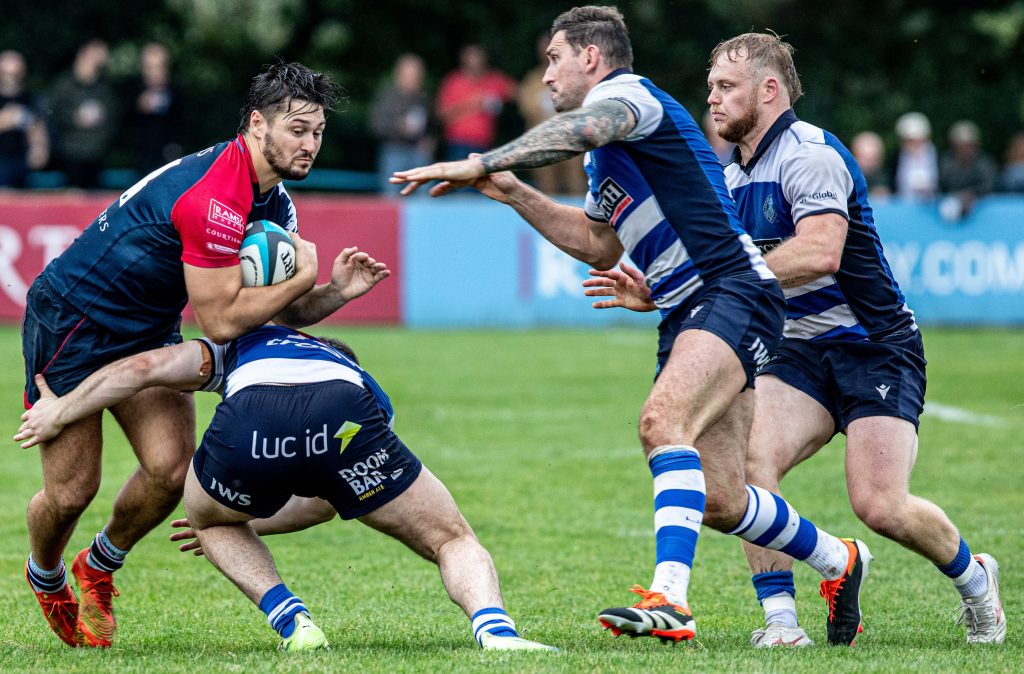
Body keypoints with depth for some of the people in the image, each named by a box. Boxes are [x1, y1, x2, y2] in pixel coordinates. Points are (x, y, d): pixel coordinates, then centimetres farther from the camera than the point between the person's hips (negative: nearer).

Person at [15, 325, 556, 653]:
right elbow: (325, 504, 52)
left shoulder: (241, 349, 42)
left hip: (246, 424, 0)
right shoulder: (370, 395, 45)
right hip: (347, 427, 0)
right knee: (454, 542, 17)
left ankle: (292, 623, 14)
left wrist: (59, 413, 39)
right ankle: (494, 628, -13)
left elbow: (145, 367, 27)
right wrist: (249, 525, 67)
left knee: (208, 518, 34)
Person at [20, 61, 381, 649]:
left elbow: (285, 309, 6)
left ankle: (99, 567, 20)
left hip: (147, 331, 8)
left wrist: (336, 292, -13)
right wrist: (304, 275, -22)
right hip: (71, 319, -8)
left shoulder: (274, 202, 0)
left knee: (172, 469, -7)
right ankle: (47, 579, 29)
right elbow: (220, 320, -29)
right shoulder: (214, 194, -31)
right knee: (72, 491, -4)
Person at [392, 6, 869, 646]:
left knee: (663, 420, -31)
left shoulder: (629, 92, -6)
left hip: (732, 291, -10)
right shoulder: (607, 160, 24)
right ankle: (839, 561, 30)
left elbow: (582, 129, -29)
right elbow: (598, 243, 35)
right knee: (718, 500, 7)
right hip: (687, 314, 10)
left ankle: (669, 599, -41)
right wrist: (514, 194, 25)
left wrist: (480, 164, -30)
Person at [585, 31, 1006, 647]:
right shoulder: (734, 179, 12)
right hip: (801, 352, 7)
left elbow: (819, 253, -30)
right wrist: (654, 293, 3)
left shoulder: (811, 154, -16)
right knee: (749, 461, -19)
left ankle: (974, 577, 15)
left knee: (881, 507, -16)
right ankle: (780, 620, -16)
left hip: (877, 347, -7)